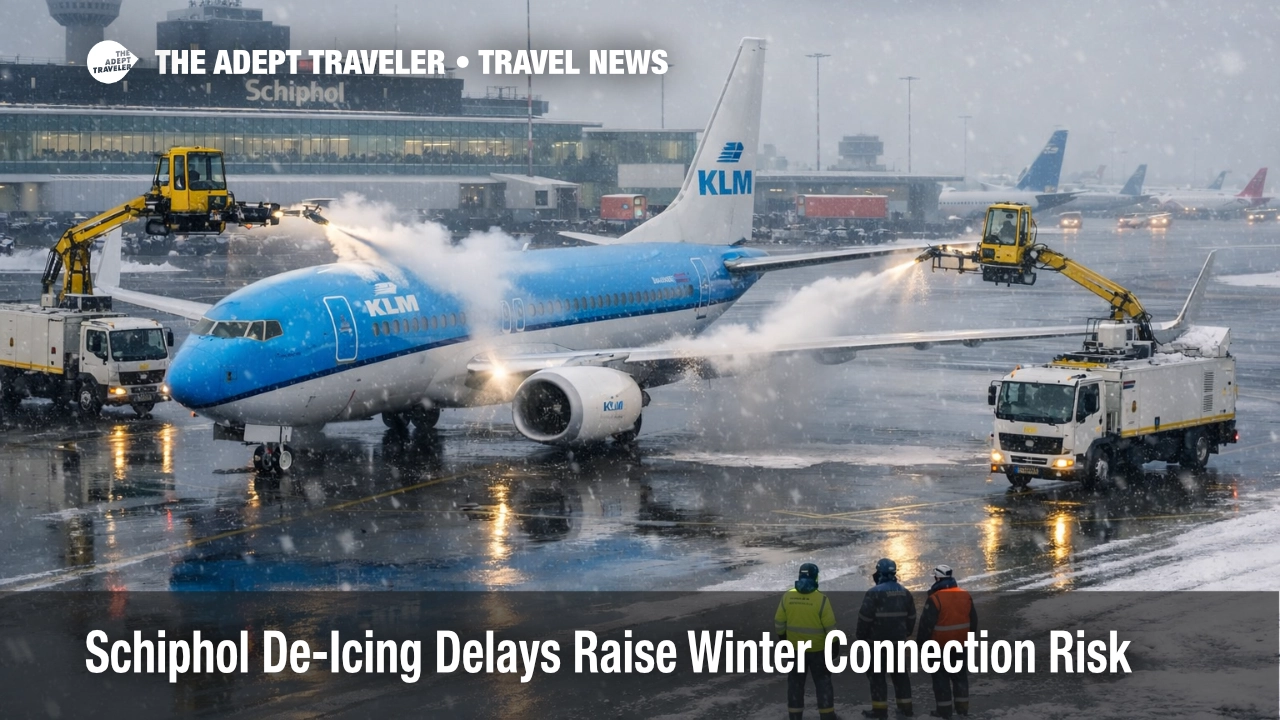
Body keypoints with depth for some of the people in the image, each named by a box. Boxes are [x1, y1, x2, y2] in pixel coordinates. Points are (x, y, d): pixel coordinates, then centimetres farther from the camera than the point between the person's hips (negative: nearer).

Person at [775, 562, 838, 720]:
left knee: (795, 682, 13)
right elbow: (830, 626, -12)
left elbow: (779, 622, 1)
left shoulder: (787, 596, -7)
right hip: (817, 648, -2)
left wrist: (782, 637, 17)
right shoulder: (821, 599, -17)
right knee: (822, 682, 10)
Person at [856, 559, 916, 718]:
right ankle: (905, 707, 16)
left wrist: (860, 637, -1)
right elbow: (911, 617, 15)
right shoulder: (905, 593, 7)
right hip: (898, 641, 6)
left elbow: (865, 618, -14)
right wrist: (906, 634, 27)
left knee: (876, 675, 0)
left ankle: (880, 709, -1)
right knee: (900, 673, 14)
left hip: (878, 641, -6)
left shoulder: (874, 593, -15)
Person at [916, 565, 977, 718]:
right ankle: (962, 707, 22)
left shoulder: (935, 599, -19)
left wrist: (921, 642, -5)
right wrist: (970, 639, 23)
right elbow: (973, 621, 11)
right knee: (960, 676, 17)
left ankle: (944, 709, 7)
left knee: (941, 677, 4)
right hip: (960, 646, 6)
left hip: (940, 647, -6)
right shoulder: (965, 597, 2)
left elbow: (926, 624, -17)